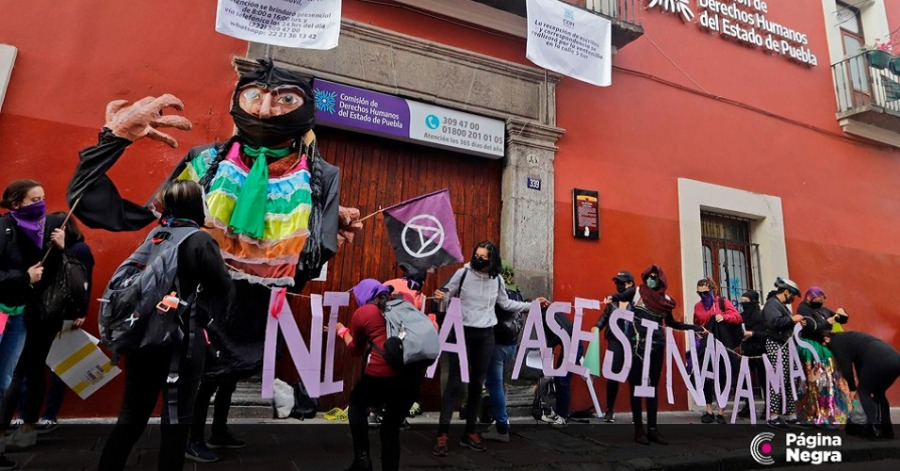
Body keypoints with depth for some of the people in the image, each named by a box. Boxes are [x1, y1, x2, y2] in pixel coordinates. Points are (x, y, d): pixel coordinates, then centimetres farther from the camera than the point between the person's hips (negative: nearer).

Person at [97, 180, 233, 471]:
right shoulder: (200, 241, -10)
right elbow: (223, 287, -8)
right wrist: (207, 315, 7)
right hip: (183, 337, -6)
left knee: (132, 415, 15)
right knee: (177, 417, 6)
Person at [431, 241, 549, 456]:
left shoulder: (497, 279, 2)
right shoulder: (463, 273, -9)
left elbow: (506, 304, 16)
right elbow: (446, 294, -1)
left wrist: (532, 304, 13)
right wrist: (440, 297, -25)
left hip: (486, 335, 4)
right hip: (463, 332, -4)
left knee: (477, 384, 10)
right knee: (455, 382, -6)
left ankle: (469, 432, 23)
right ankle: (442, 434, 0)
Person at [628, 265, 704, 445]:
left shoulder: (664, 299, 11)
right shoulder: (636, 292, 4)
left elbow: (671, 323, 21)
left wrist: (696, 327, 21)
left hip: (657, 346, 3)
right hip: (637, 345, -3)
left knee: (653, 386, 6)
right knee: (636, 385, -1)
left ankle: (652, 429, 11)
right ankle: (638, 429, 4)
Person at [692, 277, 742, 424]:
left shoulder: (723, 302, 1)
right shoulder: (697, 306, 10)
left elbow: (738, 317, -3)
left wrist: (724, 317, -19)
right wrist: (696, 337, 0)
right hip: (705, 347, 2)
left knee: (721, 377, 1)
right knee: (706, 377, 1)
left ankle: (720, 411, 10)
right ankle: (709, 410, 11)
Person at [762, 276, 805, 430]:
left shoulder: (781, 305, 22)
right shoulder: (772, 303, -9)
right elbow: (774, 322, -27)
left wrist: (796, 323, 11)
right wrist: (792, 319, -19)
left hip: (784, 345, 10)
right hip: (776, 345, -10)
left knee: (789, 381, 11)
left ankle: (792, 415, 17)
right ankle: (773, 417, -9)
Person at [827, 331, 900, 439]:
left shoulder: (836, 341, 11)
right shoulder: (849, 338, 35)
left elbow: (845, 365, 6)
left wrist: (852, 388, 17)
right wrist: (859, 384, 38)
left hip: (878, 361, -8)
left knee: (863, 391, 11)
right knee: (878, 393, 25)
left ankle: (874, 429, 1)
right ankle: (887, 430, 23)